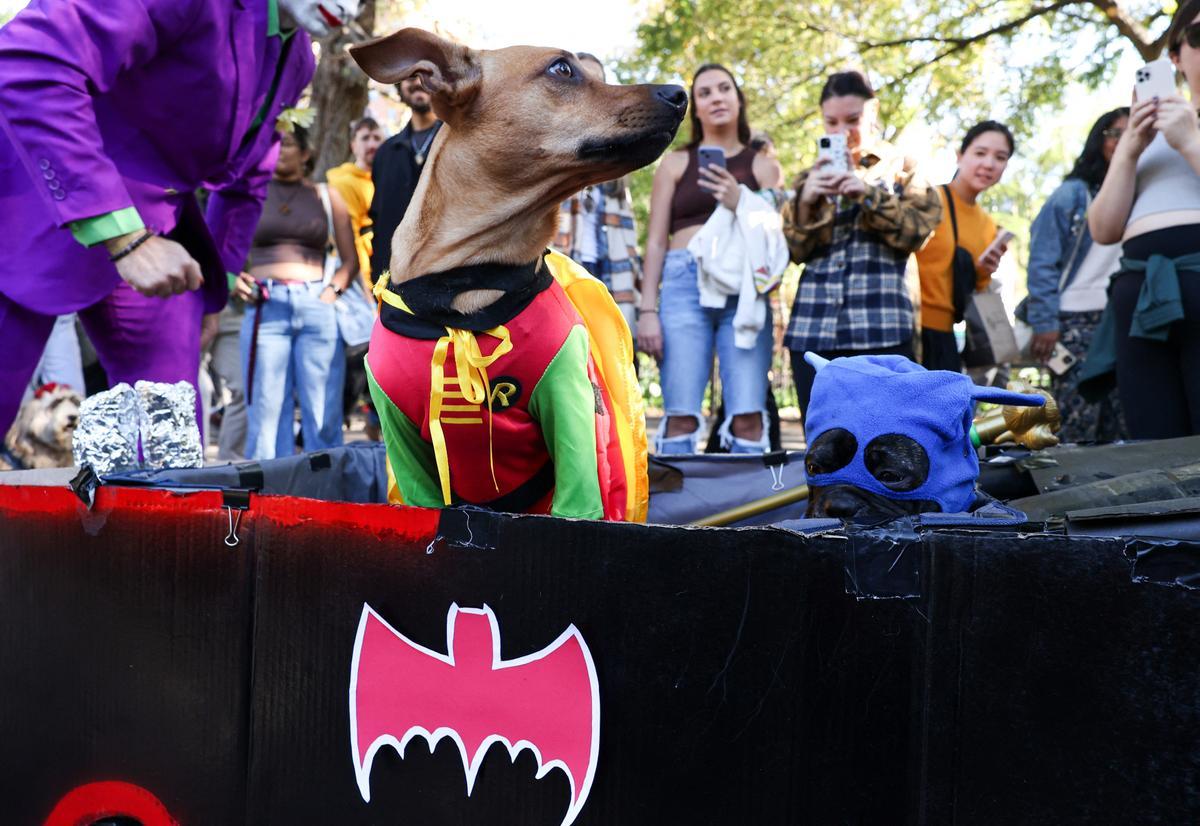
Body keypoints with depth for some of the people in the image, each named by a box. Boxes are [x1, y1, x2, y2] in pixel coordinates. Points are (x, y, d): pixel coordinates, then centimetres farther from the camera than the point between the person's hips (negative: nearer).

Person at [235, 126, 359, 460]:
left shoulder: (326, 196, 14)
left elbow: (351, 260, 14)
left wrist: (333, 290, -3)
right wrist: (235, 281, -6)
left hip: (316, 308, 0)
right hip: (266, 308, 0)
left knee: (323, 414, -3)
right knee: (266, 410, -2)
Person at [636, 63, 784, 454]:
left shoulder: (763, 165, 15)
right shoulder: (676, 163, 15)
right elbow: (655, 242, 10)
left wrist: (741, 204, -9)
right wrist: (647, 309, 0)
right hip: (685, 283, 0)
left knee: (748, 418, -10)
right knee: (681, 417, -7)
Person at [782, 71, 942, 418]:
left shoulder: (899, 168, 10)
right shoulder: (813, 175, 18)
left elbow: (917, 231, -2)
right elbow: (795, 250, 9)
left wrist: (869, 194, -14)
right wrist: (805, 201, -8)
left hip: (881, 330, -3)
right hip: (813, 330, 3)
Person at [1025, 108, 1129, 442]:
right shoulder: (1072, 195, 2)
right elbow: (1042, 263, -3)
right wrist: (1044, 323, -12)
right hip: (1076, 319, -4)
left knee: (1121, 428, 2)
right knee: (1076, 431, -8)